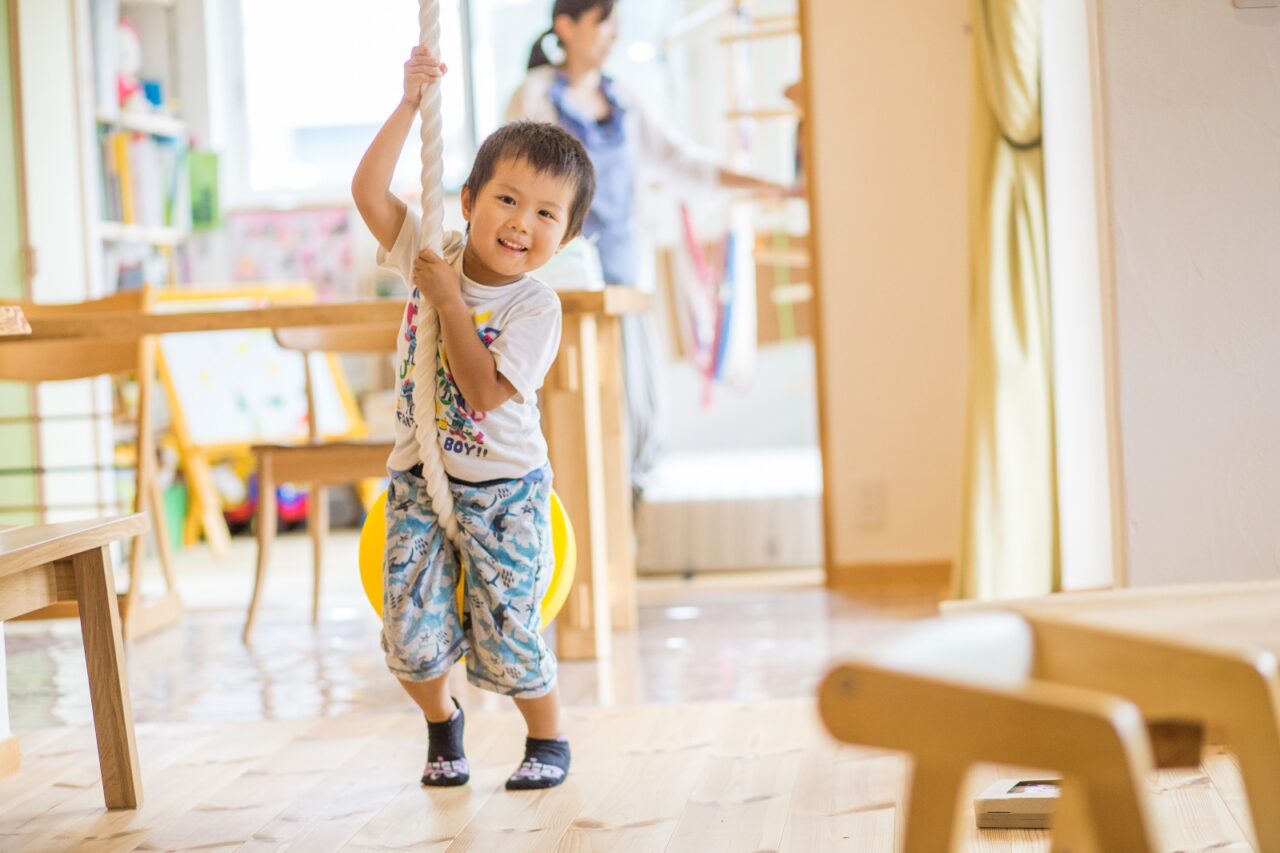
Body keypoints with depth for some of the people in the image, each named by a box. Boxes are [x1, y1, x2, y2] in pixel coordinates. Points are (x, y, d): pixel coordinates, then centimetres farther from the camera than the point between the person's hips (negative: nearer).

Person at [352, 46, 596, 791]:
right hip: (420, 479, 4)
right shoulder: (434, 254, -3)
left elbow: (486, 393, -24)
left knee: (508, 633, -3)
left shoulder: (535, 307, -15)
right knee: (411, 634, 1)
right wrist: (412, 104, -16)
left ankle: (548, 740, 22)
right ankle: (442, 722, 31)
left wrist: (450, 303, -23)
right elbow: (368, 190, -11)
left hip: (502, 489, -4)